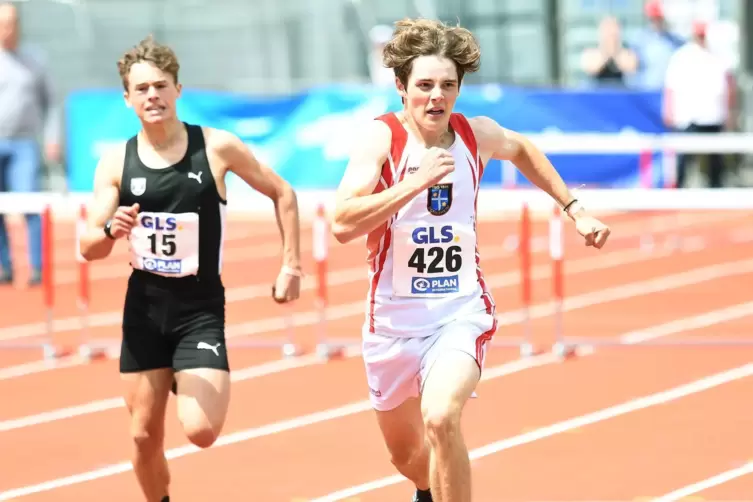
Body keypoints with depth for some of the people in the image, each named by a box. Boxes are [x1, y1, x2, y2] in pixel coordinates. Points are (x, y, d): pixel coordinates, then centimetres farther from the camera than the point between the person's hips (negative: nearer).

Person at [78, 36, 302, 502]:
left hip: (201, 307, -2)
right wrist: (112, 230, -24)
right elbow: (89, 248, -1)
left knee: (201, 431, -18)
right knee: (145, 436, 6)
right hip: (144, 306, 2)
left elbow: (282, 193, 6)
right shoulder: (116, 163, -3)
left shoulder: (217, 147, -8)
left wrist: (292, 265, 1)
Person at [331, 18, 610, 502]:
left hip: (462, 312, 0)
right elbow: (343, 224, -28)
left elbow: (521, 148, 23)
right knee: (406, 453, 19)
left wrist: (575, 210, 21)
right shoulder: (382, 136, -15)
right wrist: (416, 181, -33)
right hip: (393, 318, 0)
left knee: (441, 418, -30)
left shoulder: (476, 135, -3)